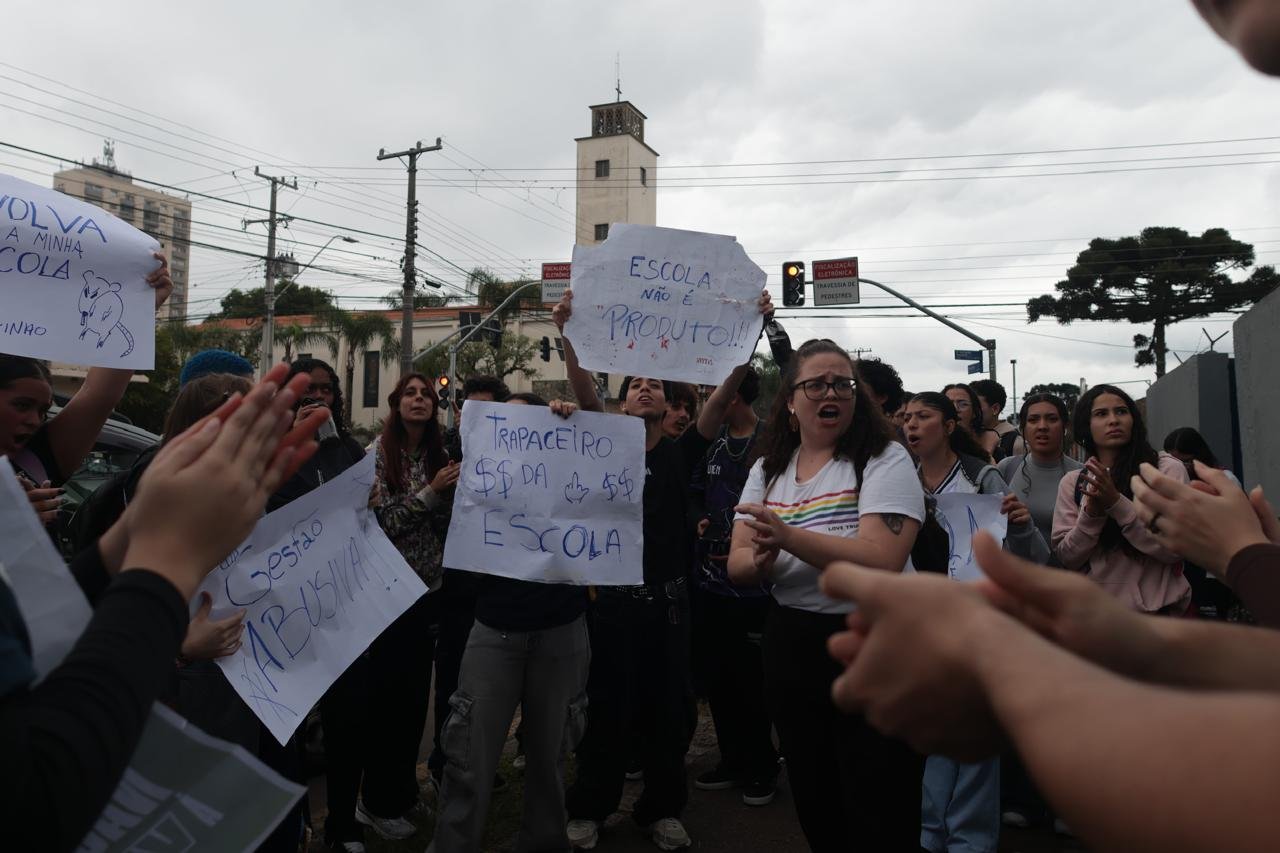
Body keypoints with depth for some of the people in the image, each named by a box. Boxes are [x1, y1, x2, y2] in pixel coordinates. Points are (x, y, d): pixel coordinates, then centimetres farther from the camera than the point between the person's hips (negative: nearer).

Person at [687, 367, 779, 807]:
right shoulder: (711, 440, 10)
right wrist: (699, 521, 6)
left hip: (752, 582, -6)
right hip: (709, 577, 7)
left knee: (751, 679, 4)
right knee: (714, 674, 14)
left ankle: (761, 766, 25)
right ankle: (732, 758, 32)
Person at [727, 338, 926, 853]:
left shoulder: (884, 460, -10)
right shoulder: (768, 469, 6)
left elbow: (882, 561, -23)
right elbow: (737, 565, 1)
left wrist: (787, 535, -30)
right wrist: (762, 561, -22)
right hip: (791, 645, 5)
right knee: (814, 807, 20)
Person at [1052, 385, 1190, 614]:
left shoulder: (1167, 469, -2)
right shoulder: (1072, 482, 4)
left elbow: (1174, 548, -10)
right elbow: (1068, 558, -1)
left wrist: (1116, 503, -18)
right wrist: (1092, 512, -15)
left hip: (1156, 609, 1)